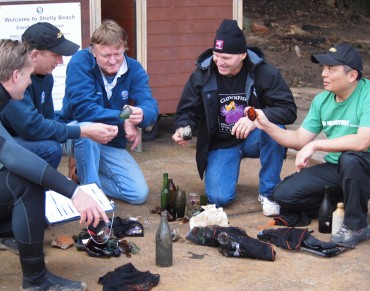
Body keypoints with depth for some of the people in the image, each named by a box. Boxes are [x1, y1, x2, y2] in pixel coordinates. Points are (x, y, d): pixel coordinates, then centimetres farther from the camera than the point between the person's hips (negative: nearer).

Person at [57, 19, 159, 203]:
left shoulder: (134, 69, -7)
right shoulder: (80, 62, -20)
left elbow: (151, 109, -20)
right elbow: (81, 108, -29)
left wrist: (141, 114, -45)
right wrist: (123, 119, -30)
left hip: (112, 144, 4)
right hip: (76, 137, -4)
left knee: (139, 194, -9)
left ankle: (85, 174, 12)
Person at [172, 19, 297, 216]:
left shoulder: (264, 73, -16)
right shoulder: (202, 75, -10)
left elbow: (288, 110, -23)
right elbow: (187, 112, 0)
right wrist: (182, 128, -24)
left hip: (253, 139, -1)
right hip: (220, 145, 1)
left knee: (274, 126, -35)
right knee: (218, 198, -20)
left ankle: (268, 192, -13)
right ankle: (230, 170, 21)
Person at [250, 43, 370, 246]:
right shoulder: (322, 100, 3)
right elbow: (300, 140, 6)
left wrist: (315, 145, -28)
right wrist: (267, 126, -9)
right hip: (335, 169, 7)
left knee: (348, 159, -39)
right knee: (283, 195, -6)